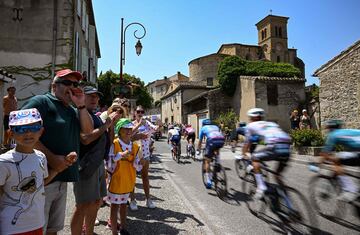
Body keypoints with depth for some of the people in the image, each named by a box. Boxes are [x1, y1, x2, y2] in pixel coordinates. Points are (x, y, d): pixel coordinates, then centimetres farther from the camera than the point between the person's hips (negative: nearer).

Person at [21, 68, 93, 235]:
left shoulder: (73, 110, 16)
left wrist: (81, 105, -4)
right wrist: (51, 157, -21)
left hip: (62, 178, 8)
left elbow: (88, 130, 6)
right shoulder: (41, 102, -8)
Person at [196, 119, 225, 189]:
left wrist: (198, 150, 49)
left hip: (212, 140, -3)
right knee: (216, 148, 39)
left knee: (207, 161, 10)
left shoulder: (203, 128, 30)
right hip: (222, 140, 3)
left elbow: (200, 141, 34)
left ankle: (208, 180, 6)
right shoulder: (216, 127, 38)